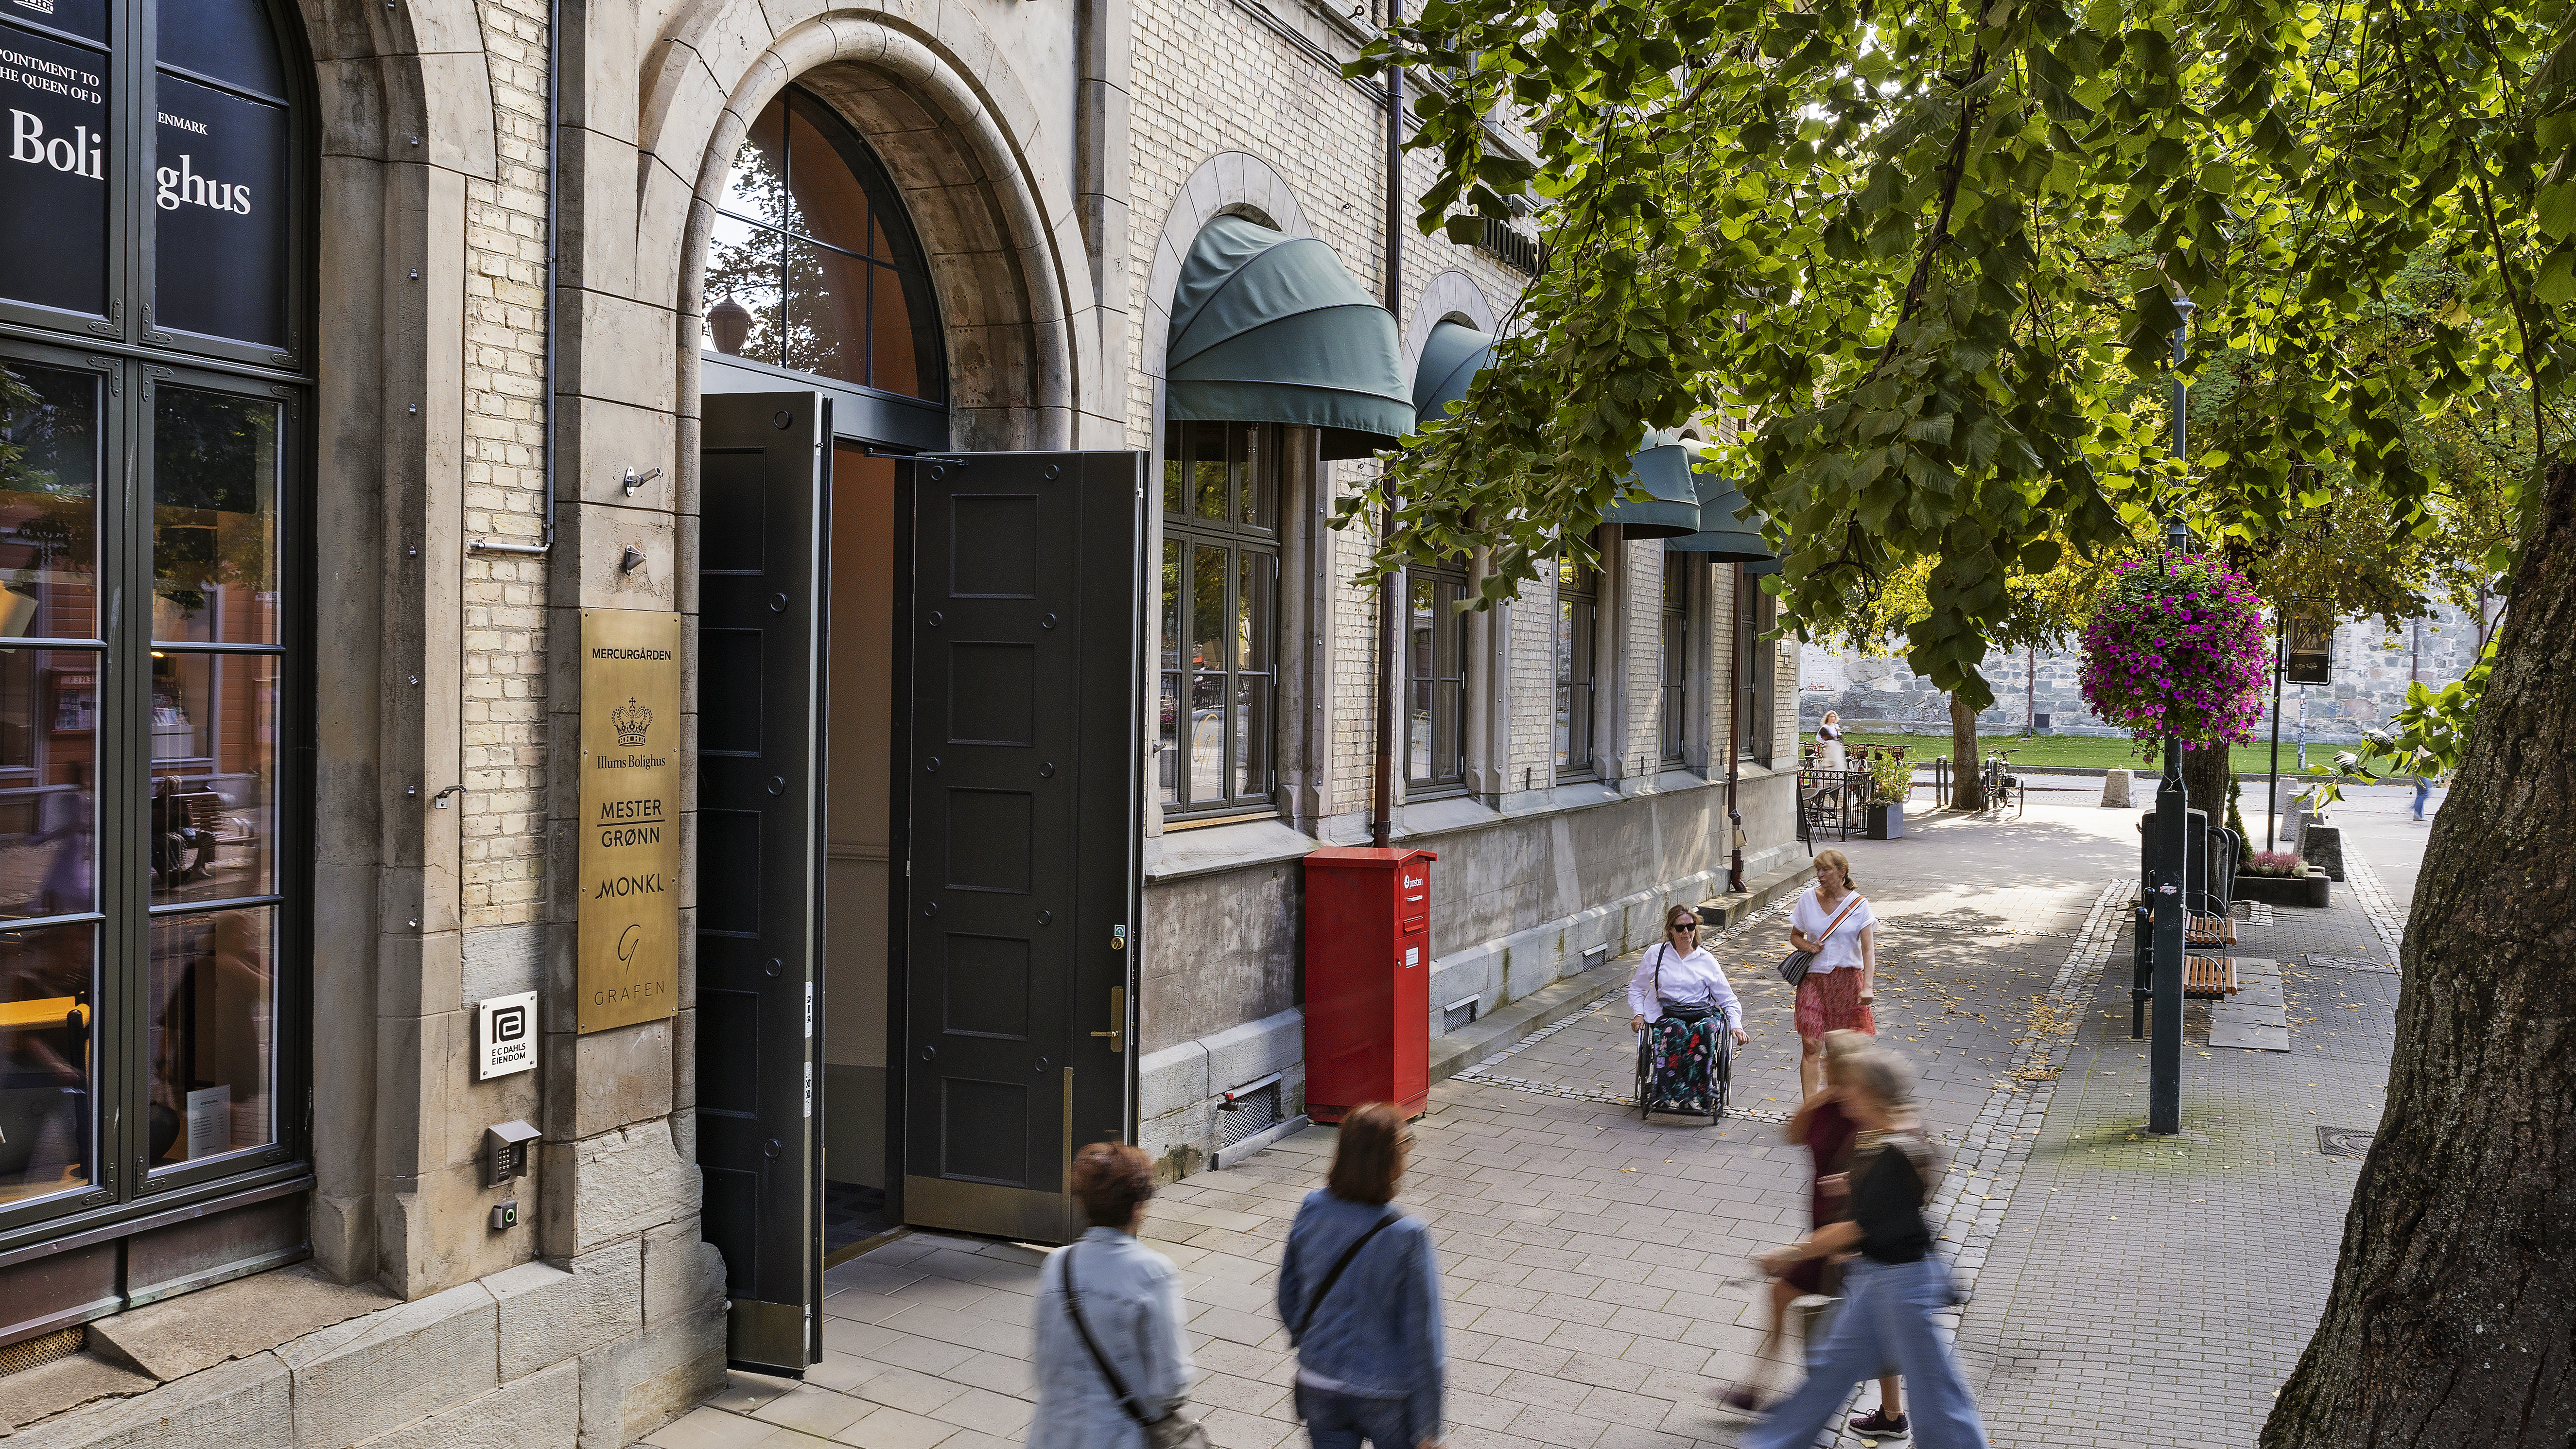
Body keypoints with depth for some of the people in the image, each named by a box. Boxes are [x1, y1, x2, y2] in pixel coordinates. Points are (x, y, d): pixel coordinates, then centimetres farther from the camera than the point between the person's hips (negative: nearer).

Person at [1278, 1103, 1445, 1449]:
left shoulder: (1311, 1210, -12)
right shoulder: (1408, 1238, -24)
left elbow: (1288, 1297, 3)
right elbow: (1421, 1340, -18)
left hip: (1319, 1389, 3)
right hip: (1387, 1399, -3)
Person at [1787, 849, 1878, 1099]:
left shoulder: (1858, 904, -6)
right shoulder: (1808, 899, 2)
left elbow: (1868, 949, -12)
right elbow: (1795, 937, 14)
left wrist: (1867, 987, -24)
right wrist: (1807, 946, -9)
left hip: (1847, 978, -1)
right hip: (1814, 977, 2)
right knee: (1811, 1046, -7)